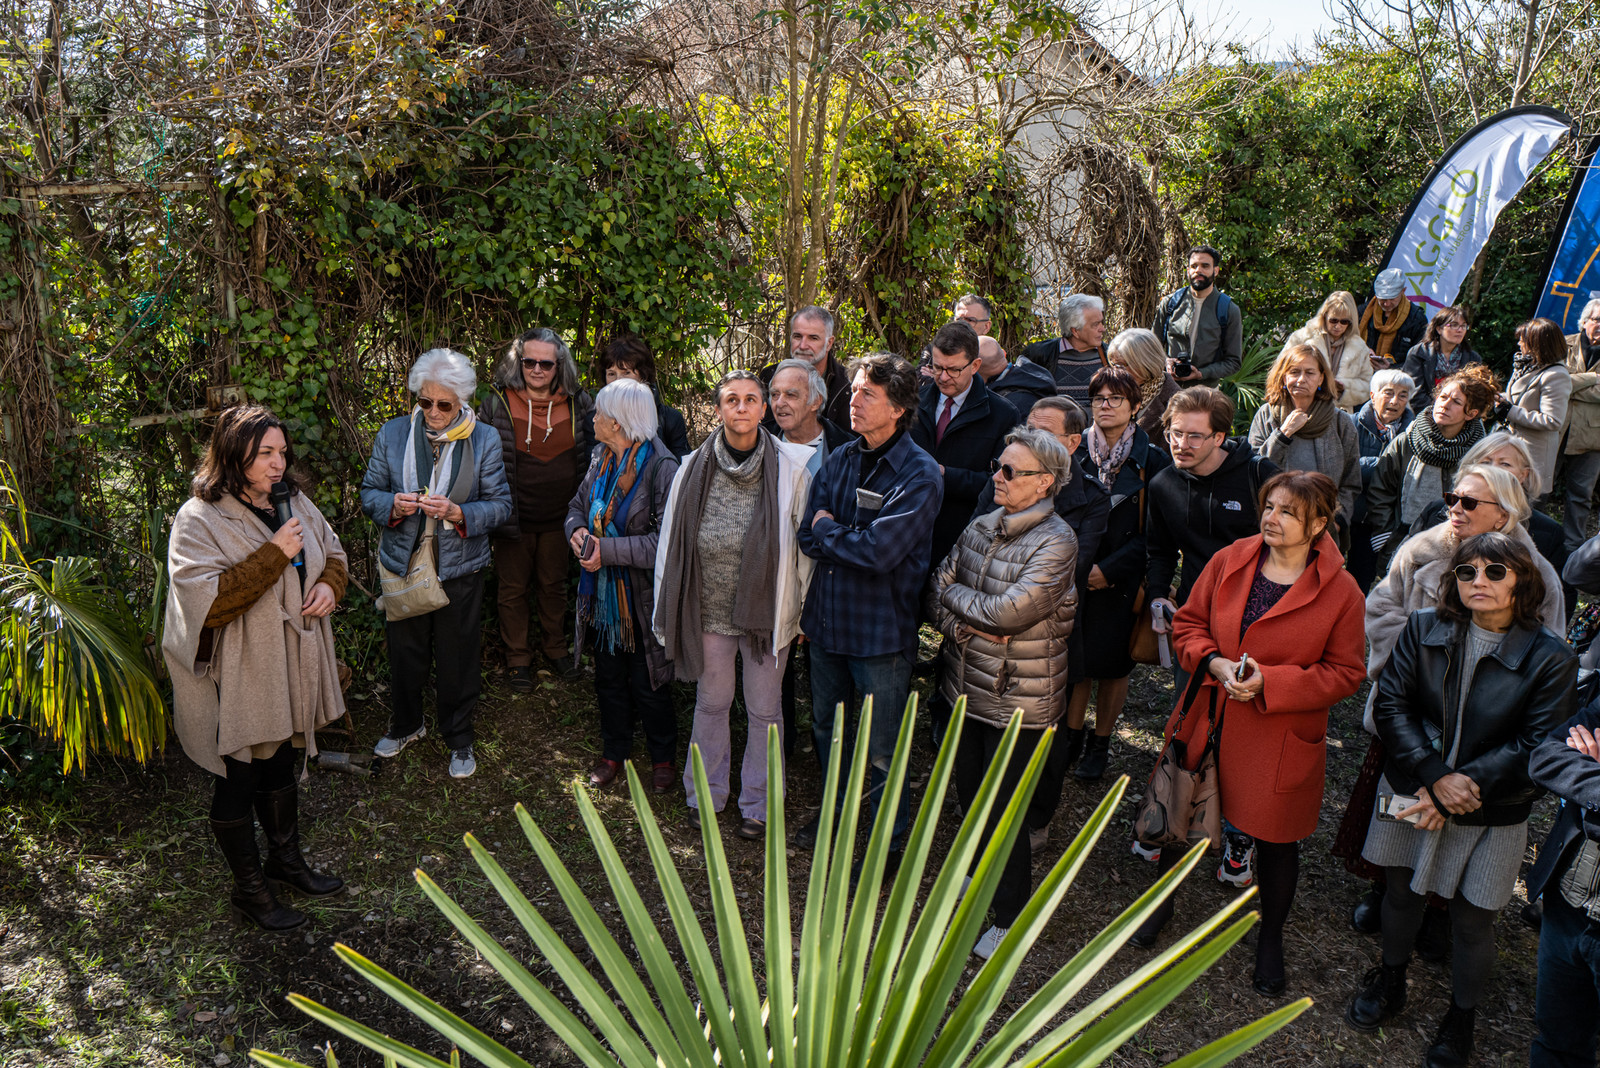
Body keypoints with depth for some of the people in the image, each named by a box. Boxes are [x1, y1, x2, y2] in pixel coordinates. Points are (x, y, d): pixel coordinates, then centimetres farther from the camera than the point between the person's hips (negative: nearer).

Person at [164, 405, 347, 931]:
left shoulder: (294, 503, 4)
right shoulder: (199, 520, -18)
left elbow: (334, 553, 17)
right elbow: (208, 603, -26)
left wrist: (329, 585, -5)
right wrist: (275, 554, -29)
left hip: (292, 668, 7)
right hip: (237, 680, -7)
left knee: (280, 765, 23)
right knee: (238, 780, 8)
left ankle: (285, 860, 42)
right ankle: (249, 890, 25)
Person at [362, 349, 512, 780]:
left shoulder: (485, 440, -7)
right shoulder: (392, 434, -1)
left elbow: (500, 505, -5)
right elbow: (369, 493, 5)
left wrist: (458, 513, -23)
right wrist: (392, 505, -18)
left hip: (460, 570, -2)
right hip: (403, 565, 2)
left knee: (457, 659, 10)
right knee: (404, 654, 18)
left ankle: (459, 739, 31)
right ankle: (405, 725, 43)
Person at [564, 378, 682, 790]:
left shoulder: (661, 466, -19)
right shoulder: (602, 459, 5)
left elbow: (665, 539, -24)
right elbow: (578, 505, 18)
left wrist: (608, 550, -25)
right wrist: (577, 530, -5)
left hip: (642, 598, -7)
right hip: (603, 593, 7)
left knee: (648, 685, 7)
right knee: (608, 678, 18)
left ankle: (663, 758, 28)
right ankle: (613, 752, 36)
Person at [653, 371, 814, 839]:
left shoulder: (790, 465, -8)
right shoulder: (695, 467, -4)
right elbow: (673, 542, 3)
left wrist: (802, 607, 2)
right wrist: (670, 613, 5)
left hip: (766, 609, -1)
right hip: (711, 608, 1)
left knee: (764, 710, 12)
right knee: (711, 703, 17)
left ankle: (757, 804, 31)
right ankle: (707, 792, 37)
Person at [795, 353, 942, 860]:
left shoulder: (920, 476, -17)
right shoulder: (840, 460, 3)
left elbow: (881, 552, -26)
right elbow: (808, 536, -2)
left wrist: (829, 530, -11)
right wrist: (856, 540, -17)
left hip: (881, 628, -6)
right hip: (826, 618, 6)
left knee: (882, 750, 7)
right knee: (826, 726, 24)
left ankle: (887, 842, 28)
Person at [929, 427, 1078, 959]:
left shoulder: (1056, 542, -18)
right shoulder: (981, 527, 4)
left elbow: (1008, 611, -26)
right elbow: (936, 596, 3)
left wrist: (954, 594, -10)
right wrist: (968, 627, -16)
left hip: (1019, 700, -6)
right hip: (966, 685, 7)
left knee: (1003, 811, 3)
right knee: (969, 793, 21)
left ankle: (1010, 917, 23)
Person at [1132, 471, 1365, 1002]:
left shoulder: (1341, 592, -12)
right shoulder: (1228, 561, -3)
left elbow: (1345, 673, -8)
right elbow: (1188, 623, 5)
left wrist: (1270, 682, -20)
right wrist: (1214, 663, -15)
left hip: (1280, 737, -2)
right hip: (1207, 720, 3)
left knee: (1275, 838, 13)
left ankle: (1270, 940, 39)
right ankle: (1163, 902, 44)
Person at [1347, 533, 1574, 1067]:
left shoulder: (1551, 659, -13)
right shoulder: (1424, 629, -8)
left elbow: (1536, 747, -14)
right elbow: (1390, 703, -10)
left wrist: (1455, 791, -19)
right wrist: (1436, 777, -20)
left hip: (1491, 816, -2)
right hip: (1412, 794, 2)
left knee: (1471, 923, 12)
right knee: (1402, 892, 20)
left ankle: (1462, 1017, 38)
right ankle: (1391, 981, 47)